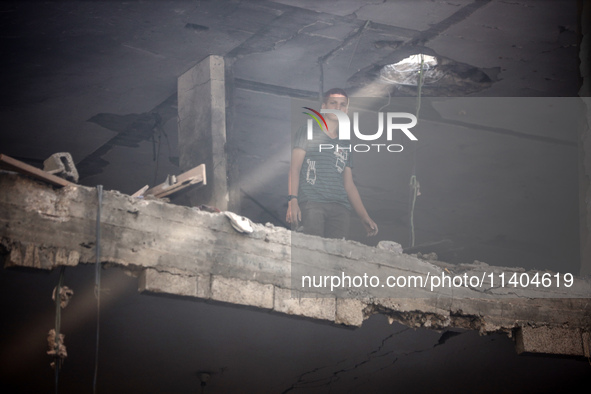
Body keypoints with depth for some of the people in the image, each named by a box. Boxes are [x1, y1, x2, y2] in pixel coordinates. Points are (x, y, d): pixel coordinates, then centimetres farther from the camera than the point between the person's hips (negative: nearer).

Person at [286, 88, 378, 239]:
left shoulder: (344, 145, 26)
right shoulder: (307, 133, 12)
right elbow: (294, 168, 2)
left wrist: (365, 218, 16)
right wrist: (293, 201, -14)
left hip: (340, 208, 4)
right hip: (311, 203, -4)